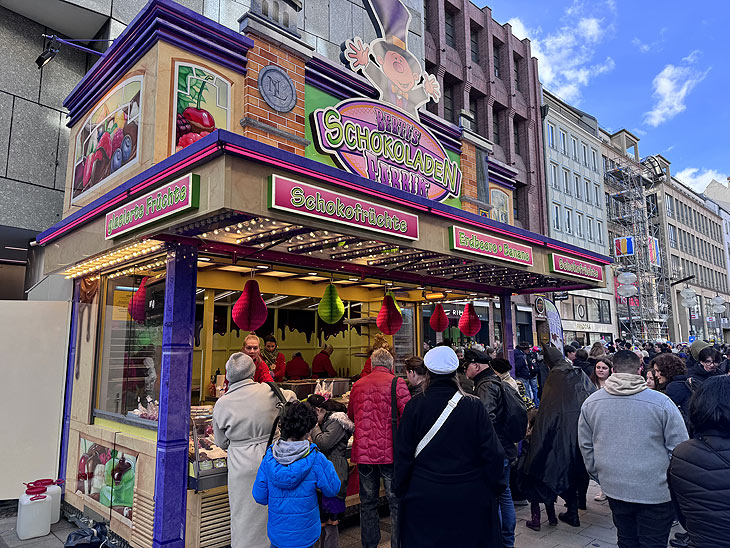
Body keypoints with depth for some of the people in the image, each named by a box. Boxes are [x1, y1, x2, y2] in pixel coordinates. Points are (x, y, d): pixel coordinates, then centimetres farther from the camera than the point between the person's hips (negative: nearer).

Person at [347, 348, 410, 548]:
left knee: (368, 503, 16)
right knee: (396, 503, 7)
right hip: (390, 452, -4)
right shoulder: (397, 383, -7)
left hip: (363, 453, 4)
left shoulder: (358, 385, 5)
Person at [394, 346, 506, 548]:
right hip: (469, 497, 0)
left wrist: (401, 489, 8)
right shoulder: (474, 406, -11)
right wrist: (494, 487, 7)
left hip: (424, 496, 0)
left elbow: (403, 453, -5)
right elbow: (492, 453, -7)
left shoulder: (415, 405, -11)